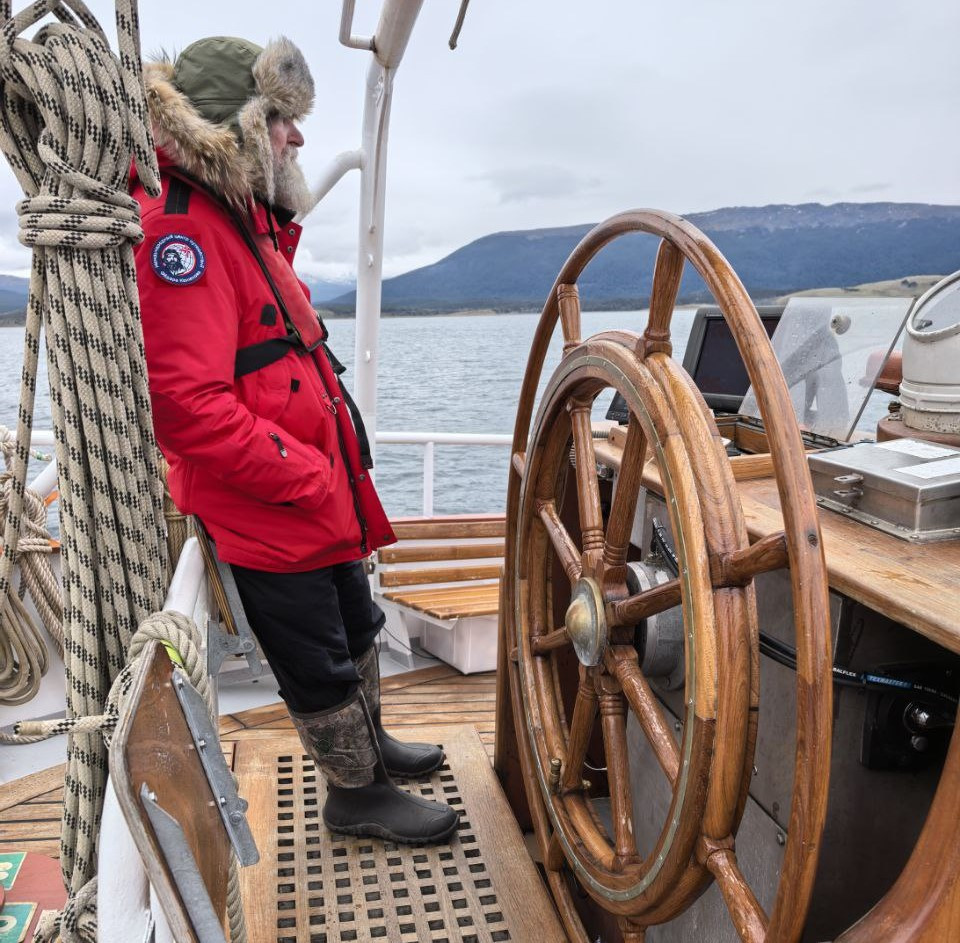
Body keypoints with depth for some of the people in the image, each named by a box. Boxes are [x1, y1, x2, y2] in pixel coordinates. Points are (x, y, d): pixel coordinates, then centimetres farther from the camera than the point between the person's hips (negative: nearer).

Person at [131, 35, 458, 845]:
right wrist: (312, 476, -22)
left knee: (357, 631, 24)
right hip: (266, 516, -10)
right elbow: (189, 407, -28)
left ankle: (370, 743, 45)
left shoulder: (242, 219, 13)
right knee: (320, 666, 8)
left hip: (319, 501, 10)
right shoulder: (178, 230, -20)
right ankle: (357, 793, 29)